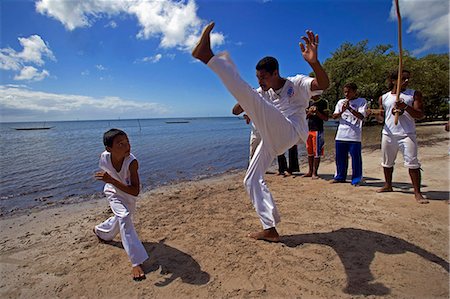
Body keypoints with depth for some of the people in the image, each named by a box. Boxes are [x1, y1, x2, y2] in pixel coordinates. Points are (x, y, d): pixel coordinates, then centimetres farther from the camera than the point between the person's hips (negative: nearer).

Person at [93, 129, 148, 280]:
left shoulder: (131, 162, -40)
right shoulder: (104, 157, -30)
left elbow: (135, 191, -43)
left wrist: (111, 180, -50)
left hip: (129, 193, 1)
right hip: (114, 192, -1)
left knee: (121, 219, 22)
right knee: (124, 217, -22)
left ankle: (100, 231, 56)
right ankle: (137, 261, -19)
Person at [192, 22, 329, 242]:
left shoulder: (296, 83, 3)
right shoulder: (263, 92, 21)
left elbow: (323, 84, -18)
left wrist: (314, 62, -37)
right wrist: (242, 104, -6)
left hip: (289, 132, -8)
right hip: (271, 139, 8)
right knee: (252, 180, 6)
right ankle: (270, 229, 8)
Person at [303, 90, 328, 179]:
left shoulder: (323, 103, -3)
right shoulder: (309, 103, 13)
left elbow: (326, 118, -7)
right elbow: (305, 117, 13)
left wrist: (317, 112, -18)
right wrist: (309, 112, -7)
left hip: (318, 130, -6)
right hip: (309, 130, 6)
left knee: (317, 153, -3)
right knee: (309, 152, 10)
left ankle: (314, 173, 3)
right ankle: (310, 171, 20)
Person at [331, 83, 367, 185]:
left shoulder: (362, 101, 3)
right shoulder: (341, 102, 13)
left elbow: (361, 116, -10)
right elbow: (334, 116, 5)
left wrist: (349, 108, -19)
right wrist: (342, 111, -14)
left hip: (354, 136, -4)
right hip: (341, 135, 4)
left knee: (356, 158, 0)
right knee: (340, 158, 10)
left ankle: (356, 180, 11)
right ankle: (340, 177, 24)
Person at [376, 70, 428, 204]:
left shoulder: (414, 94, 4)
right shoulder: (384, 98, 9)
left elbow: (420, 115, -3)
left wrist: (406, 107, -19)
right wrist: (379, 114, -8)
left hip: (407, 134, -3)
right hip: (388, 134, 3)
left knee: (412, 163, -9)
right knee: (387, 162, 14)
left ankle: (417, 193, -2)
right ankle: (388, 185, 32)